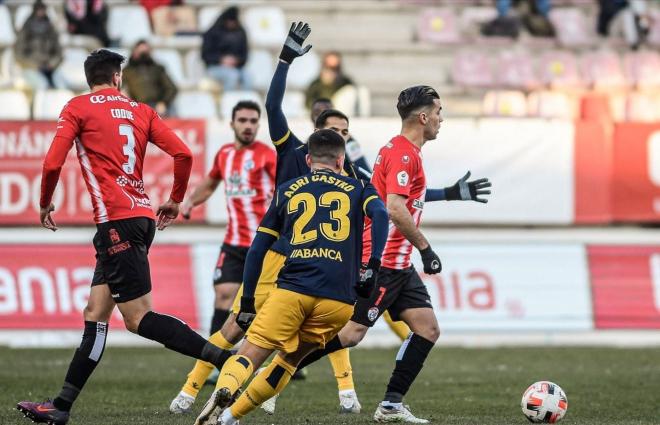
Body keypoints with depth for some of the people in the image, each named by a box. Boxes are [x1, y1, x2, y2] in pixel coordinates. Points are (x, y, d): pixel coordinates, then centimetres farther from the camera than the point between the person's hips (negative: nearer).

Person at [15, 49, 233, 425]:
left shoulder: (78, 108, 1)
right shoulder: (141, 111, 14)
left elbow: (53, 163, -6)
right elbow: (183, 154, 6)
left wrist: (45, 204, 12)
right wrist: (175, 201, 21)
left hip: (116, 220, -7)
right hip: (142, 216, 7)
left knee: (138, 317, -10)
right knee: (96, 314, 10)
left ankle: (226, 360, -21)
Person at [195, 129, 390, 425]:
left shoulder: (287, 191, 21)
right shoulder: (357, 188, 18)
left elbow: (257, 251, 17)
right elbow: (380, 214, -5)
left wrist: (247, 303, 21)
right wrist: (373, 267, -5)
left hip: (291, 290, 0)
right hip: (339, 299, 0)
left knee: (250, 354, -4)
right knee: (289, 360, 17)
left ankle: (223, 391, -36)